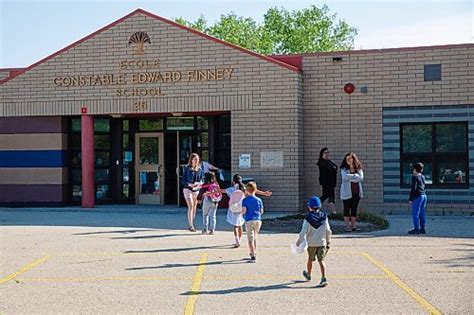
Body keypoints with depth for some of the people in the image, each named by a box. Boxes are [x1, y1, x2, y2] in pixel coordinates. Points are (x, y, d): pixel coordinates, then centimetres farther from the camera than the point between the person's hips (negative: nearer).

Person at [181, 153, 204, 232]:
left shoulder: (200, 169, 5)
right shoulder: (187, 169, -7)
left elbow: (201, 179, 13)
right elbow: (183, 180, -6)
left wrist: (200, 184, -10)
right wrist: (190, 184, -22)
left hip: (196, 190, 5)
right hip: (188, 189, -5)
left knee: (194, 207, 8)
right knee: (191, 207, -13)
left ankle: (192, 224, 20)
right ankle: (191, 225, -13)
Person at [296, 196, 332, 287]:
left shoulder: (308, 218, -11)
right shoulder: (324, 217, -1)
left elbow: (304, 231, -12)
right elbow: (328, 231, 3)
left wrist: (299, 241, 0)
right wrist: (328, 241, 16)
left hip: (312, 243, -1)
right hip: (322, 242, 1)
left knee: (310, 259, 18)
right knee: (321, 260, 1)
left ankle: (308, 275, 39)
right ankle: (324, 278, -13)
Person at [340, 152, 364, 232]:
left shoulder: (358, 169, 6)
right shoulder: (344, 169, 0)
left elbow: (361, 178, -8)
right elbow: (345, 176, -19)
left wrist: (350, 178, -11)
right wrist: (355, 175, -11)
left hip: (356, 192, 3)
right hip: (347, 192, -3)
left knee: (354, 209, 7)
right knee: (347, 209, 2)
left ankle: (353, 226, 13)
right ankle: (347, 226, 5)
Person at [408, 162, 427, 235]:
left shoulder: (415, 177, -10)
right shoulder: (423, 177, 13)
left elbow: (413, 189, -14)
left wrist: (411, 199, -12)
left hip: (418, 196, -8)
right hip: (424, 196, 8)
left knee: (415, 213, -5)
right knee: (421, 214, 11)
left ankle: (416, 229, -7)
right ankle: (422, 229, 13)